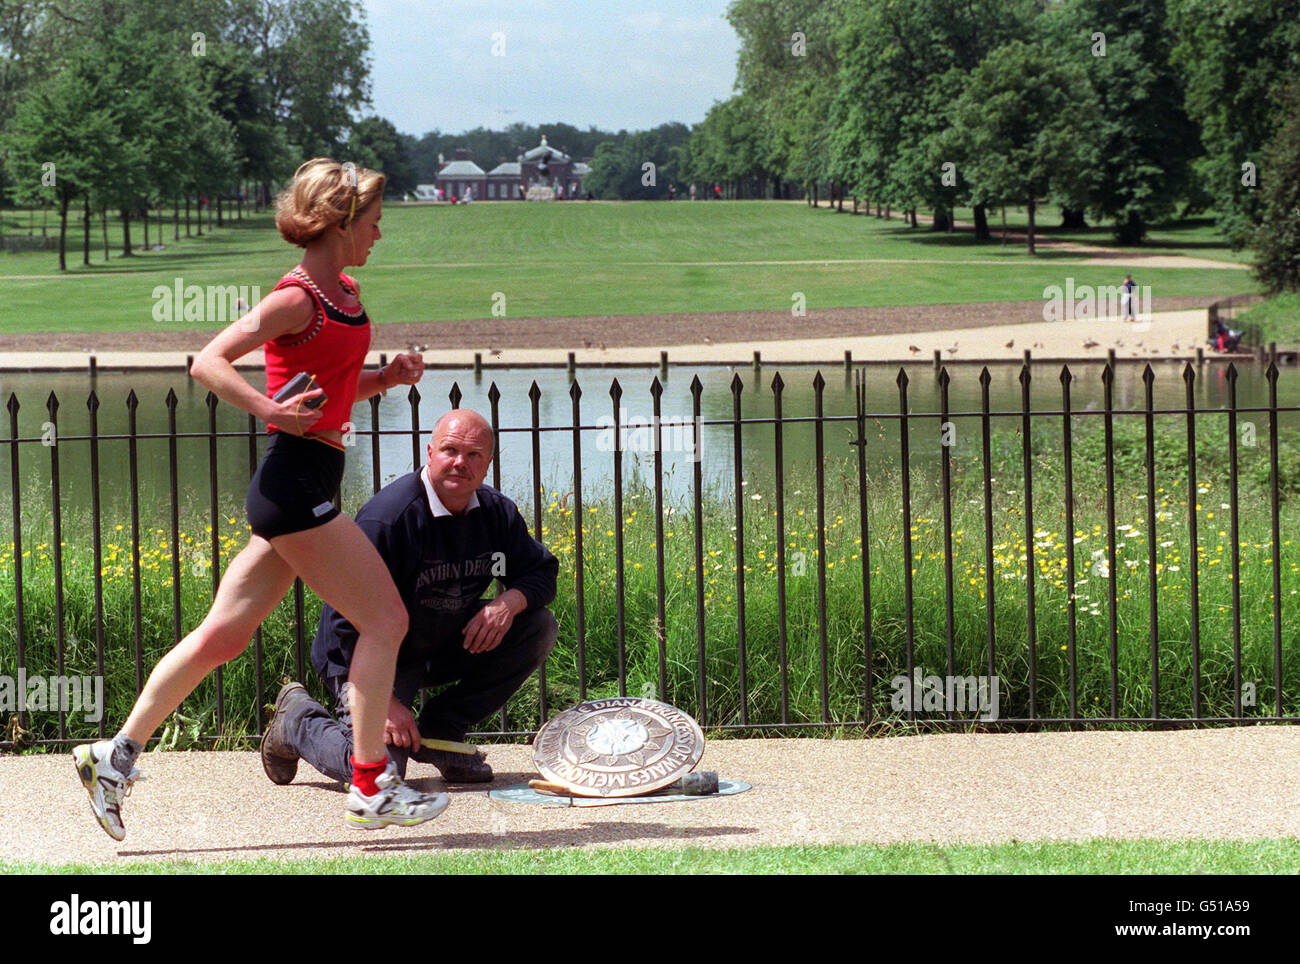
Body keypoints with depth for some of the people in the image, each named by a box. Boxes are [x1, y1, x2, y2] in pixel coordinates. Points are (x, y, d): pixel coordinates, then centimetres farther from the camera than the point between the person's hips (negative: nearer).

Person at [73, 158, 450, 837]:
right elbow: (208, 362, -17)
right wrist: (270, 410, -27)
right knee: (385, 620, -5)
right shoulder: (297, 298, -13)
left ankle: (115, 755, 16)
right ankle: (370, 790, 1)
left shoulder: (346, 293, 15)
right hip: (295, 481, -9)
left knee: (224, 635, 10)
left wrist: (387, 376, 9)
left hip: (303, 488, 9)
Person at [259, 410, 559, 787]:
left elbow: (542, 571, 6)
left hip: (445, 649, 7)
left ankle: (441, 729, 0)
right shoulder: (387, 518, -25)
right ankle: (297, 719, 8)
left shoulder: (496, 512, -4)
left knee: (539, 627, -8)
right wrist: (383, 699, -26)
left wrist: (510, 601, -19)